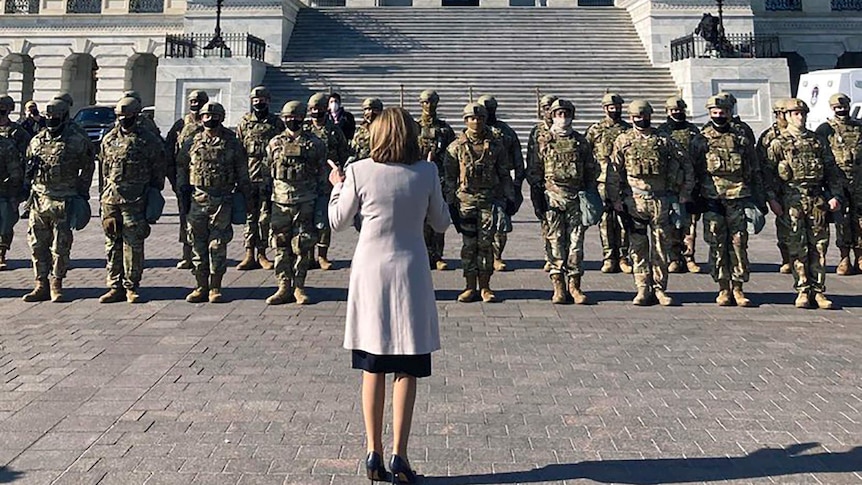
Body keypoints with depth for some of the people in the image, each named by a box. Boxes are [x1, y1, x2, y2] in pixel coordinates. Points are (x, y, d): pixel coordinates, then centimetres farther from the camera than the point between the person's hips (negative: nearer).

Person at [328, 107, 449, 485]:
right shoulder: (426, 173, -4)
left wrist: (338, 185, 20)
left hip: (370, 272, 1)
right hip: (409, 273, -1)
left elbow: (338, 222, 5)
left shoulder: (359, 172, -6)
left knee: (372, 368, 11)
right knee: (407, 369, 6)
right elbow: (440, 223, 5)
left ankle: (373, 453, 16)